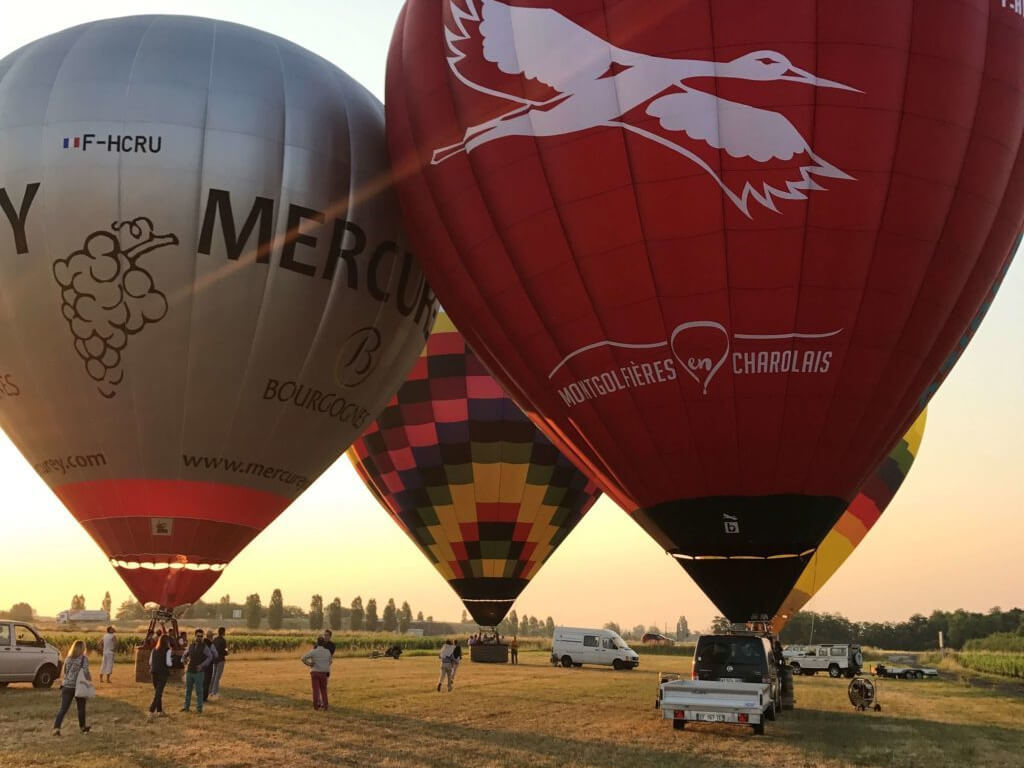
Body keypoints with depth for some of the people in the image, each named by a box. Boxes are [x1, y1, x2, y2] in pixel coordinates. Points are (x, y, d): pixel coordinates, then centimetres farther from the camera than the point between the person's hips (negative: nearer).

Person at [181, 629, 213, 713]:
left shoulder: (204, 647, -7)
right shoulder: (191, 646, 8)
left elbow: (210, 657, -16)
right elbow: (185, 655, 21)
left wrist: (202, 665, -24)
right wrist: (183, 660, -2)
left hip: (199, 672, -5)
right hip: (189, 671, 5)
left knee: (199, 690, -2)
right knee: (188, 690, 10)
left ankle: (199, 708, 6)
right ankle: (186, 706, 21)